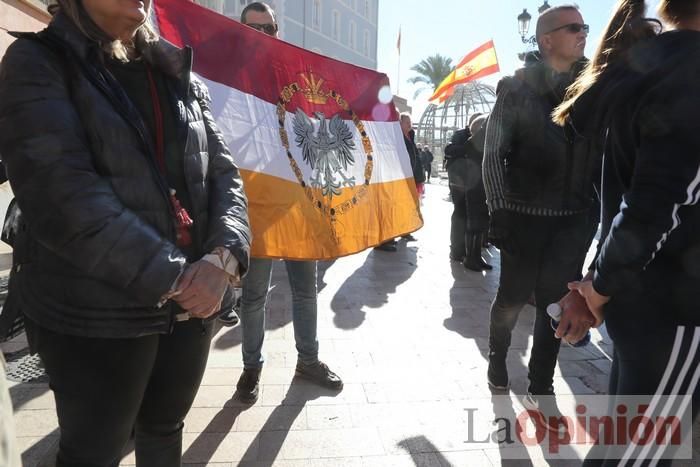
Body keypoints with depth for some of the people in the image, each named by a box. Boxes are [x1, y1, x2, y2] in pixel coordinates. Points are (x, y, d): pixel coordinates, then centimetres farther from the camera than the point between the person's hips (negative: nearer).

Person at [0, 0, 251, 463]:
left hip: (193, 301, 5)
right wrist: (172, 278, -21)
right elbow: (63, 196, -18)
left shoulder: (180, 76, 10)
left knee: (165, 428, 22)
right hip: (97, 314, -4)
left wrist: (223, 256, -16)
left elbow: (224, 173, 3)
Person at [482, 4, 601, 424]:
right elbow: (494, 153, -5)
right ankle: (498, 353, 36)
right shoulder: (517, 87, -1)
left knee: (556, 301, 5)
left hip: (575, 217, 3)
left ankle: (541, 384, 21)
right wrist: (500, 210, -11)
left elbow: (601, 152, 12)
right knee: (514, 297, 7)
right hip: (525, 215, -3)